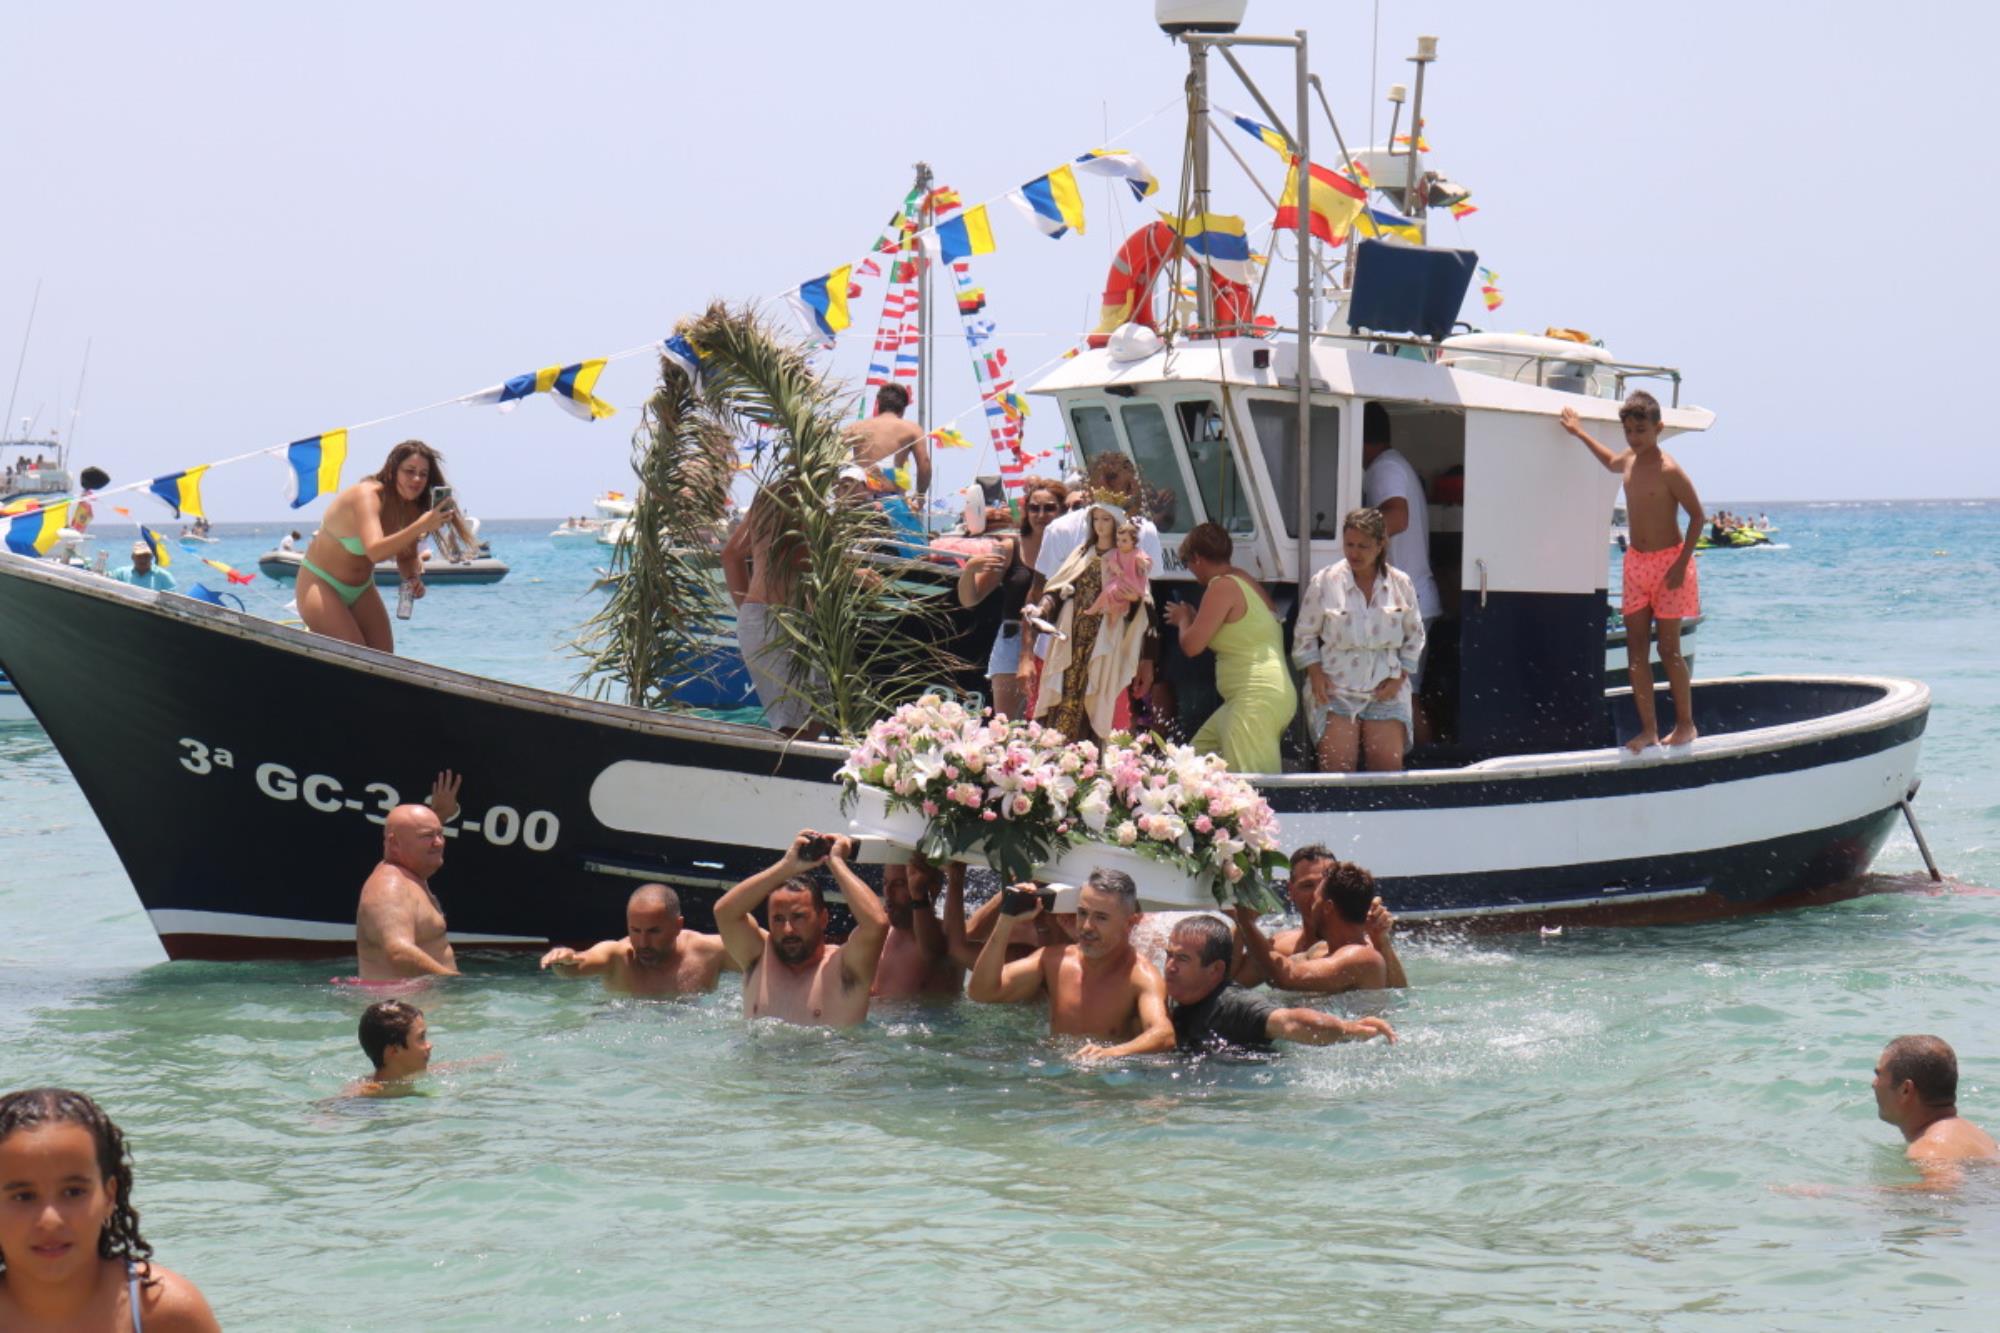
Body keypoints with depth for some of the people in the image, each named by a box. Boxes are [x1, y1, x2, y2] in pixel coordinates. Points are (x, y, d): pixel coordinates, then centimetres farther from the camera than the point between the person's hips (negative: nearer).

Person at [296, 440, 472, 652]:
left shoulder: (411, 509, -6)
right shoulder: (367, 495, -29)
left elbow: (406, 556, 10)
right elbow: (375, 551, -46)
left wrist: (413, 578, -14)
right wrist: (420, 527, -57)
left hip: (361, 588, 8)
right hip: (321, 585, -8)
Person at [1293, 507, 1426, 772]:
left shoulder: (1400, 584, 4)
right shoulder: (1324, 582, 0)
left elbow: (1414, 636, 15)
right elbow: (1304, 636, 9)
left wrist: (1399, 677, 2)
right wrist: (1315, 673, -4)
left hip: (1385, 690, 1)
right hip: (1334, 687, -1)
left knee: (1389, 761, -14)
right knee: (1337, 764, -17)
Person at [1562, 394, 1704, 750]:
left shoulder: (1668, 471, -15)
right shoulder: (1628, 462, 6)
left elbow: (1697, 515, -13)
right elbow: (1610, 462, 33)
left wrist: (1682, 563, -17)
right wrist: (1580, 433, 34)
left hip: (1668, 563, -7)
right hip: (1636, 563, 7)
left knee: (1669, 649, -3)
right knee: (1636, 648, 2)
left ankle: (1685, 724, 10)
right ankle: (1648, 728, 4)